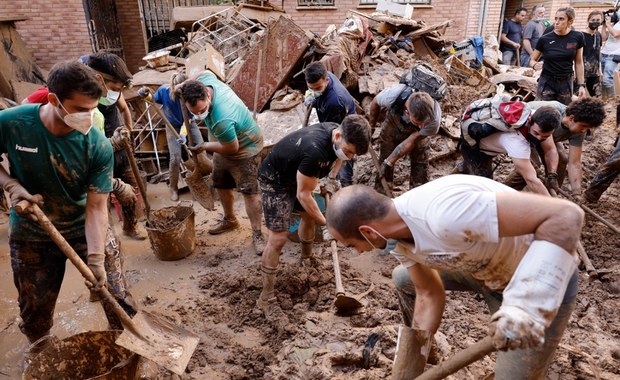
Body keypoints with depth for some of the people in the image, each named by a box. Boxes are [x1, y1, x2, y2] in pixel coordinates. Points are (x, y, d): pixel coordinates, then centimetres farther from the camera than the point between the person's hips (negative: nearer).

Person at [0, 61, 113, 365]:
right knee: (35, 306, 16)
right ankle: (40, 350, 48)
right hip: (30, 233, 1)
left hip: (84, 228, -1)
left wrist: (96, 258, -33)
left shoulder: (99, 146, -24)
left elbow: (96, 207, -23)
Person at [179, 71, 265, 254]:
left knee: (249, 191, -7)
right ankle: (230, 220, 39)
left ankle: (257, 234, 3)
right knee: (221, 185, 19)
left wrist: (204, 146, -14)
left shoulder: (221, 120, -44)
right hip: (225, 144, 9)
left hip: (244, 148, -9)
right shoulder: (205, 80, -22)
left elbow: (232, 148, -28)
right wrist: (182, 85, 0)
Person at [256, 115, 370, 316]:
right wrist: (325, 224, -21)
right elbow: (304, 195, -29)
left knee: (309, 215, 21)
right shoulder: (315, 150, -40)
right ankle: (266, 297, -1)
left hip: (295, 175, 9)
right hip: (275, 179, -8)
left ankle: (306, 258, 49)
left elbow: (337, 156, 13)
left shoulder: (337, 134, -14)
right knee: (278, 238, -12)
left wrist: (331, 180, 0)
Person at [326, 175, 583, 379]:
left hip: (543, 281, -7)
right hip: (483, 267, 8)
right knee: (403, 279, 15)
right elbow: (430, 294, 2)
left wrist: (524, 307, -45)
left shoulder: (445, 214, -41)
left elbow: (566, 216, -39)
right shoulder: (401, 240, -11)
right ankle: (413, 344, 38)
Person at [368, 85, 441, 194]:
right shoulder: (392, 95, -43)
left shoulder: (434, 119, -41)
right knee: (384, 159, 4)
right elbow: (375, 103, -17)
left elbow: (411, 141, -25)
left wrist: (389, 162, -20)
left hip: (416, 133, 0)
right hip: (393, 124, 1)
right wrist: (371, 126, 0)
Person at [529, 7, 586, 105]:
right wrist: (535, 65, -19)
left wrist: (581, 85, 2)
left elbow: (578, 63, 5)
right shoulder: (545, 39, -5)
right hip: (546, 83, -1)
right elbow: (532, 60, 4)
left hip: (566, 83, 1)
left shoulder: (577, 37, -1)